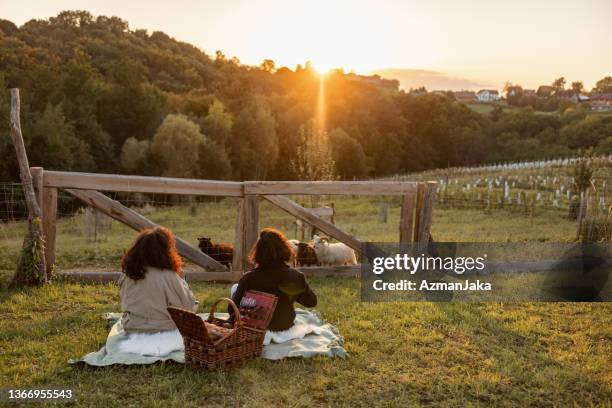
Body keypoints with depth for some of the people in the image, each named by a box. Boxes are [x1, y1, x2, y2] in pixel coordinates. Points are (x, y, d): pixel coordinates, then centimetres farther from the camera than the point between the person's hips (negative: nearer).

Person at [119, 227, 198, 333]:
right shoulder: (169, 276, -20)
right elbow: (190, 307, -12)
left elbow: (124, 303, 10)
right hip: (161, 329, -5)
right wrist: (181, 282, 1)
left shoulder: (127, 274, -5)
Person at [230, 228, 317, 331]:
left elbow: (232, 310, -18)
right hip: (285, 325, 3)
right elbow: (312, 302, -8)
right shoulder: (296, 277, -23)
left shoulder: (249, 279, -28)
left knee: (235, 287, 22)